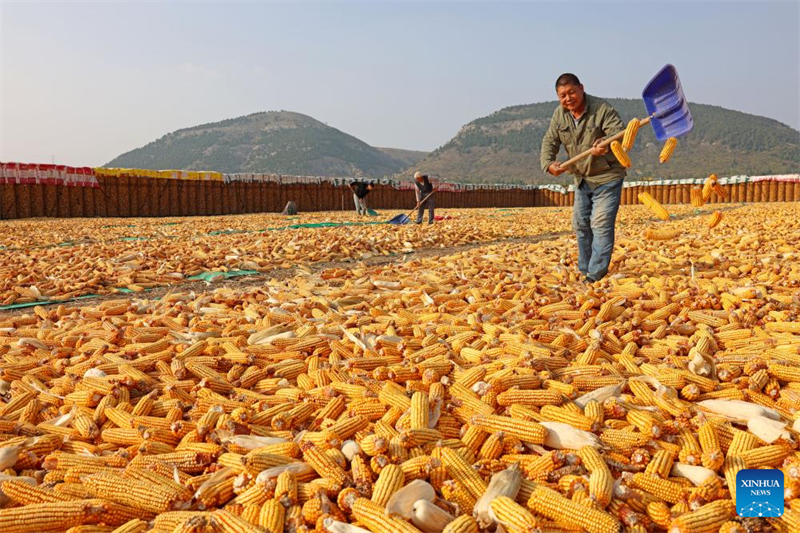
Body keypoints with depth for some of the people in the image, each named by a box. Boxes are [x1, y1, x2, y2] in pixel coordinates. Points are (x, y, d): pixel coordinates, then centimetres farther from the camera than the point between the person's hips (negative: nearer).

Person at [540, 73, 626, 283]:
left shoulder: (602, 109, -18)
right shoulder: (559, 115, 0)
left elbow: (620, 132, -27)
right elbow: (549, 142, -1)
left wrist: (606, 145, -50)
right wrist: (548, 163, -21)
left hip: (606, 176, -7)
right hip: (582, 178, 7)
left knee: (601, 224, -12)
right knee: (580, 224, 12)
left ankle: (596, 275, -8)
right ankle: (584, 270, 26)